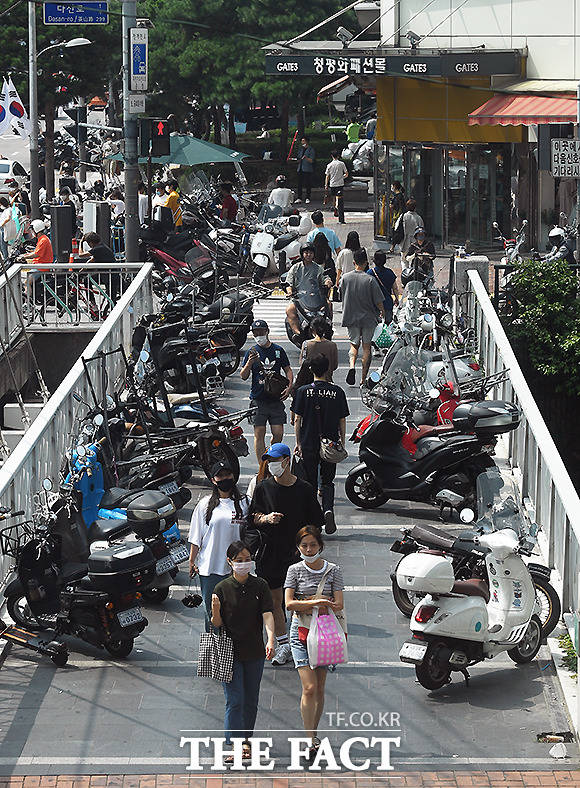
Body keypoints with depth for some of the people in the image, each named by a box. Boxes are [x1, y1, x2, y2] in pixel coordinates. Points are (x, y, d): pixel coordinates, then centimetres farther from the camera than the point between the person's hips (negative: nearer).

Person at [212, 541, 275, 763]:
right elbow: (217, 624, -2)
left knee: (251, 700, 12)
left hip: (254, 652, 2)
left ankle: (246, 740, 27)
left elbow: (267, 614, -12)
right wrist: (215, 611, -24)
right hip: (230, 652, -2)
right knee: (234, 700, -8)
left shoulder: (260, 586, -1)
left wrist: (270, 640, -27)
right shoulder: (222, 588, -4)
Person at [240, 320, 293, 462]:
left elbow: (288, 370, 16)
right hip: (258, 400, -1)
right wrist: (249, 363, -18)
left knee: (278, 434, -3)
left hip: (276, 399, 2)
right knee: (259, 433, -4)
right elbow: (243, 376, 0)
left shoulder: (278, 350, 8)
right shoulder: (251, 352, 3)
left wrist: (289, 386, 0)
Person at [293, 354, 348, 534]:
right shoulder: (337, 392, -4)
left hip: (309, 445, -1)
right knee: (327, 482, 11)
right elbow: (342, 421, 1)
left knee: (310, 483, 11)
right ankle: (328, 509, -13)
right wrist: (342, 443, 11)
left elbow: (297, 419, -5)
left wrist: (298, 443, 5)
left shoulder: (303, 391, -6)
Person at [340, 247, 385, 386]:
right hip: (368, 317, -2)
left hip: (351, 316, 2)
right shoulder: (370, 279, -15)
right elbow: (378, 301, -11)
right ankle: (363, 379, 11)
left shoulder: (345, 278, -6)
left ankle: (352, 365, -17)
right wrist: (382, 311, 10)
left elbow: (342, 296, 9)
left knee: (354, 344, 13)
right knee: (366, 346, 11)